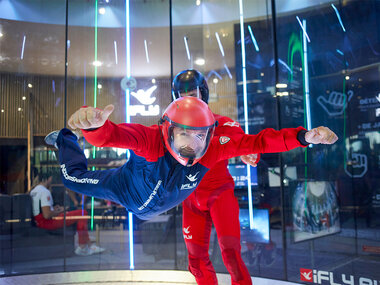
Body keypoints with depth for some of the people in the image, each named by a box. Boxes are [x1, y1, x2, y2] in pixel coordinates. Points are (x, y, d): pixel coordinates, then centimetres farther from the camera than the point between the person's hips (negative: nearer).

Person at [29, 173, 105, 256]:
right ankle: (82, 247, -3)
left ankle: (88, 244, 17)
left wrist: (53, 208, 15)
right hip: (48, 222, -11)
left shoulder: (33, 191, 13)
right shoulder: (45, 192, -18)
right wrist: (58, 212, -8)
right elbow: (47, 215, -26)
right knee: (82, 213, -10)